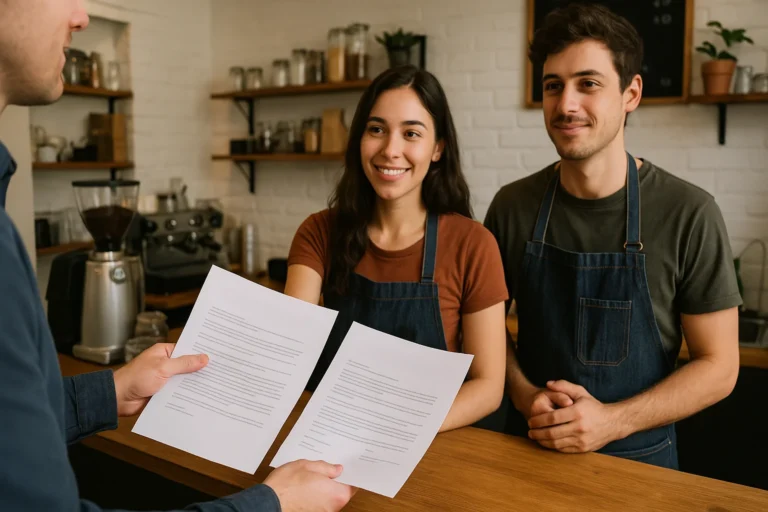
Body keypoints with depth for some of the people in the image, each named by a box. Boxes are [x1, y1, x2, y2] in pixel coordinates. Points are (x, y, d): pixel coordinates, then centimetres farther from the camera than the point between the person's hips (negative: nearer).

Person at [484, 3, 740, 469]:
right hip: (529, 446, 2)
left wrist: (612, 420, -21)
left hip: (639, 454, -2)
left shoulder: (689, 214, -14)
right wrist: (525, 394, -13)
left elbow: (719, 366, -9)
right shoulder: (513, 206, -7)